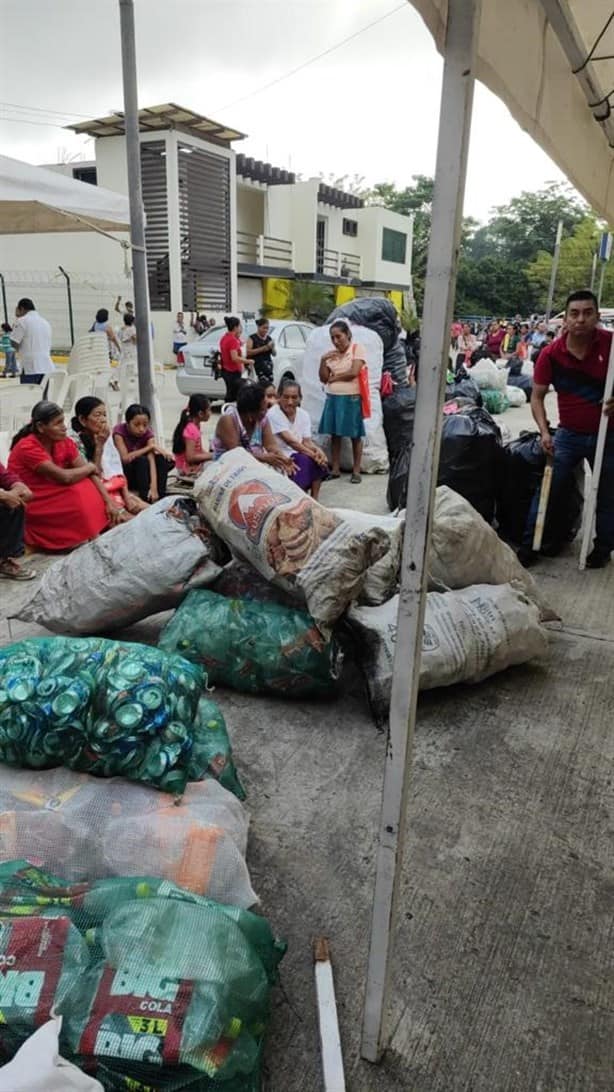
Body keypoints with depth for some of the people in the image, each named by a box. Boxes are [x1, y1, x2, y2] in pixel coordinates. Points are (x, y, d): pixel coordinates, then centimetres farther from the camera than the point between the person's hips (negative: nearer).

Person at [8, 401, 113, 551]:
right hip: (28, 505, -6)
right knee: (80, 494, -24)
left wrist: (109, 501, -19)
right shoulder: (28, 448, -23)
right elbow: (65, 477, -30)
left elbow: (90, 473, -7)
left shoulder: (64, 442, -4)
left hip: (52, 497, 7)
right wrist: (91, 467, -13)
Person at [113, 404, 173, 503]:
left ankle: (160, 494, -23)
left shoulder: (147, 433, -11)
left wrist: (154, 487, -37)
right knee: (141, 460, -31)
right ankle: (145, 497, -33)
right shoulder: (119, 431, -18)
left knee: (161, 459, -21)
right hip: (123, 474, -3)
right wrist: (150, 447, -25)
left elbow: (151, 460, -24)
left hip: (142, 471, 3)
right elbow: (125, 458, -27)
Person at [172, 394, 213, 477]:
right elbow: (190, 457, -25)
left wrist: (208, 453, -3)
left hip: (196, 464, 9)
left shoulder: (195, 426, 8)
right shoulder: (191, 430, -21)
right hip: (189, 468, -9)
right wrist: (211, 456, -19)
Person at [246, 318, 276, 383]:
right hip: (256, 364, -5)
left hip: (268, 364, 5)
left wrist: (272, 348, -4)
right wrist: (263, 349, -15)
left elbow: (274, 354, 19)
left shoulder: (269, 338, 16)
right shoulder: (252, 338, 1)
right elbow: (248, 352, -12)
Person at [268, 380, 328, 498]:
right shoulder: (273, 414, -14)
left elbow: (307, 441, -1)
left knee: (320, 459, -21)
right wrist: (313, 455, -27)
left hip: (297, 456, 6)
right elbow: (290, 441, -21)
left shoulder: (304, 415, 5)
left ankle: (314, 499, -13)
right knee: (304, 461, -31)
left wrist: (318, 450, -24)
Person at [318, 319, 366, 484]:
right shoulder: (330, 353, 10)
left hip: (351, 398, -5)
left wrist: (334, 377, -4)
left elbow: (354, 372, -15)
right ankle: (335, 469, 14)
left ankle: (356, 470, 5)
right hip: (332, 398, 5)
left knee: (355, 435, 1)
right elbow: (323, 378, 8)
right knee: (334, 434, 7)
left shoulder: (357, 349, -4)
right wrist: (323, 360, -6)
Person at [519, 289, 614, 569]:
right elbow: (537, 396, -4)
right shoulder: (551, 353, -11)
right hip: (569, 434, 0)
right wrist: (544, 432, -16)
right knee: (548, 490, 1)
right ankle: (529, 546, 13)